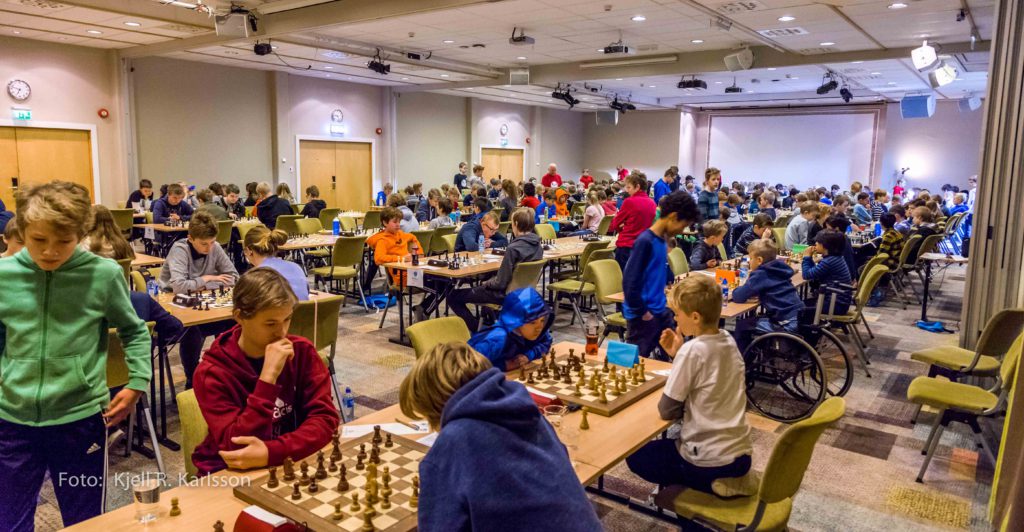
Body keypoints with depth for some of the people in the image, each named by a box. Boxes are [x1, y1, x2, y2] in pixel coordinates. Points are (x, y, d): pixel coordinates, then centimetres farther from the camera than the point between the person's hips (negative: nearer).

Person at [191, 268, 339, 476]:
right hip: (231, 473, -3)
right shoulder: (212, 372, -13)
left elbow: (325, 417, -13)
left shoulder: (302, 352, -6)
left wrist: (271, 452, -27)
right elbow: (237, 448, -21)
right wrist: (268, 377, -28)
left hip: (288, 462, 3)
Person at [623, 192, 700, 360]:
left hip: (660, 311, 9)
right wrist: (642, 312, -14)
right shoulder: (645, 241, -19)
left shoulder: (663, 240, 7)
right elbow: (630, 281, -21)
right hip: (642, 316, -9)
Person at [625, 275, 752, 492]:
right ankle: (725, 482, 19)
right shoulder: (729, 341, 1)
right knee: (670, 443, 32)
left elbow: (666, 410, -14)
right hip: (740, 456, 8)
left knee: (634, 455, 15)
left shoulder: (692, 350, -21)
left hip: (708, 465, -8)